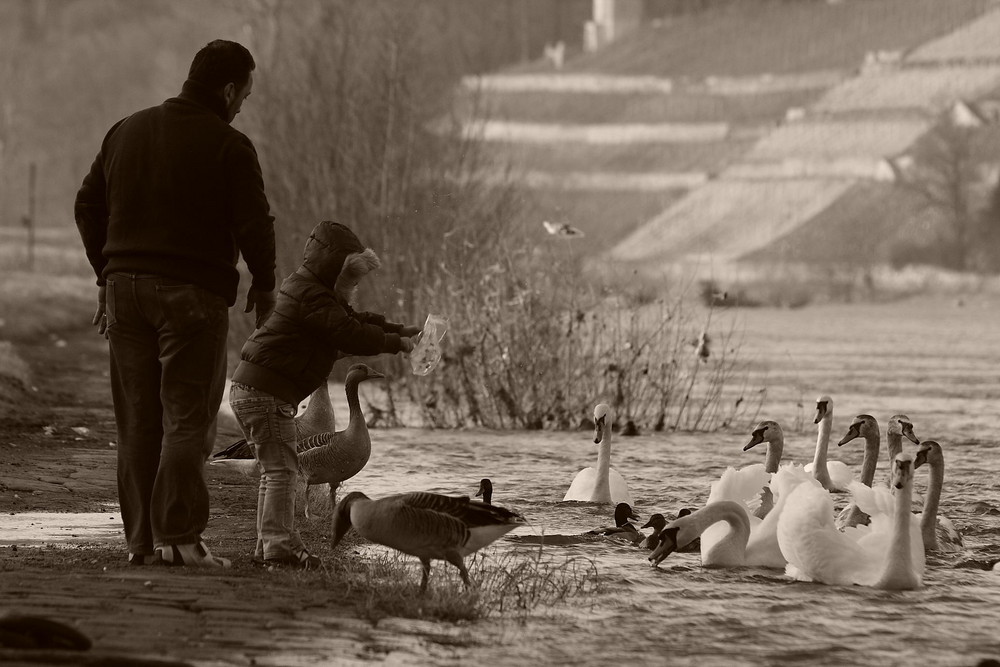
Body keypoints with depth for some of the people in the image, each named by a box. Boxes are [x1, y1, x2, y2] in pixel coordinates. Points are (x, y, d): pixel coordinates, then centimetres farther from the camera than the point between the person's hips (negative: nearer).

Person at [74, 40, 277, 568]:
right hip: (192, 293, -6)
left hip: (125, 286, 6)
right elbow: (253, 224, -10)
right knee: (188, 417, -3)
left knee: (137, 420, 9)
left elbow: (88, 204, 16)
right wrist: (264, 285, 6)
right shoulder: (228, 147, -7)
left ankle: (141, 539, 8)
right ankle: (179, 535, -11)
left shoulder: (127, 130, 13)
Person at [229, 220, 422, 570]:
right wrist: (395, 343, -9)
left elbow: (354, 319, 23)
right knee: (281, 468, -12)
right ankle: (279, 543, -17)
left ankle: (269, 545, 19)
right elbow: (351, 335, -22)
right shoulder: (313, 297, -17)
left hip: (251, 390, 11)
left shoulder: (311, 289, 17)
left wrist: (400, 330, 14)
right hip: (265, 393, -11)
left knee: (276, 470, 15)